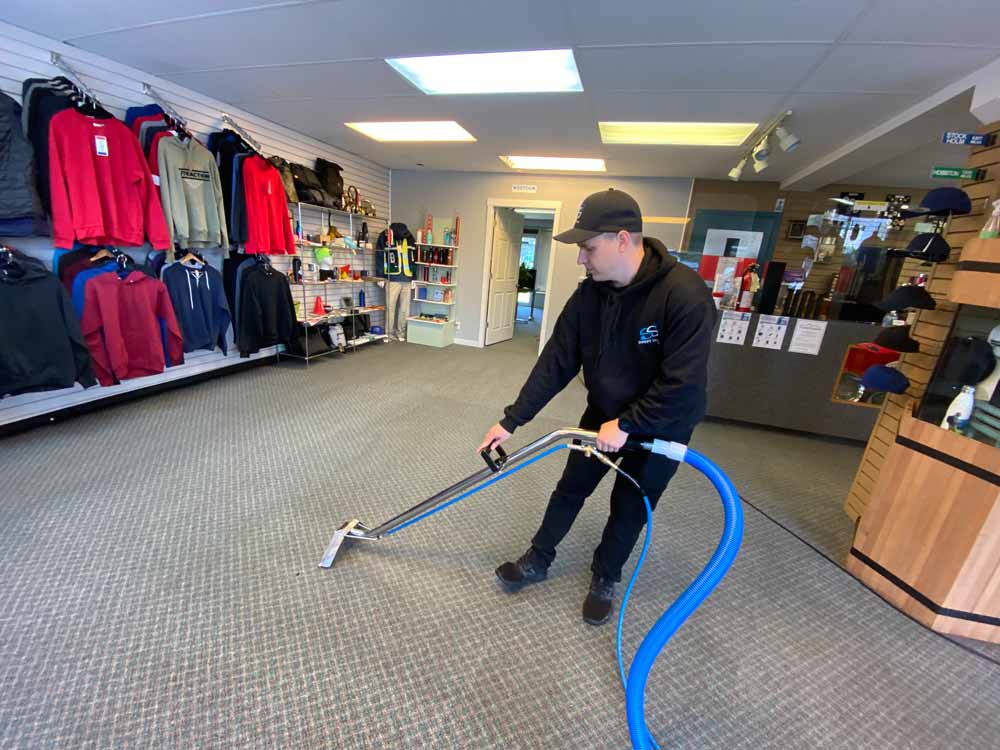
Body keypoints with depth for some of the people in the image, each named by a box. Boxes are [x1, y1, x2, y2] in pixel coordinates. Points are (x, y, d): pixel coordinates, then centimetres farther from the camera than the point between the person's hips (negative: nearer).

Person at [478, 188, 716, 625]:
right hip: (603, 414, 5)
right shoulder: (589, 293, -13)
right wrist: (511, 420, -13)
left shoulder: (686, 295, -29)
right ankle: (538, 561, 35)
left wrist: (627, 425, -23)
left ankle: (605, 579, 38)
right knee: (571, 488, 14)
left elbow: (683, 384, -28)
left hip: (661, 425, -4)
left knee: (630, 507, 12)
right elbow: (556, 363, -11)